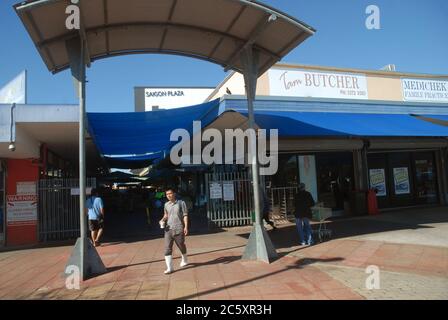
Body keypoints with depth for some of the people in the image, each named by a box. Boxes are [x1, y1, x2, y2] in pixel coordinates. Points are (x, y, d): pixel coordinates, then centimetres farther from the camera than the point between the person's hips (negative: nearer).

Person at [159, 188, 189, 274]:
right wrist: (163, 220, 1)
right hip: (168, 229, 3)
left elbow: (185, 215, -5)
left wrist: (186, 227, -13)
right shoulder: (166, 204, 8)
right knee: (167, 248, -6)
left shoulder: (181, 203, -3)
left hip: (179, 229, -3)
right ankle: (169, 268, -1)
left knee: (181, 246, 14)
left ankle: (184, 260, 40)